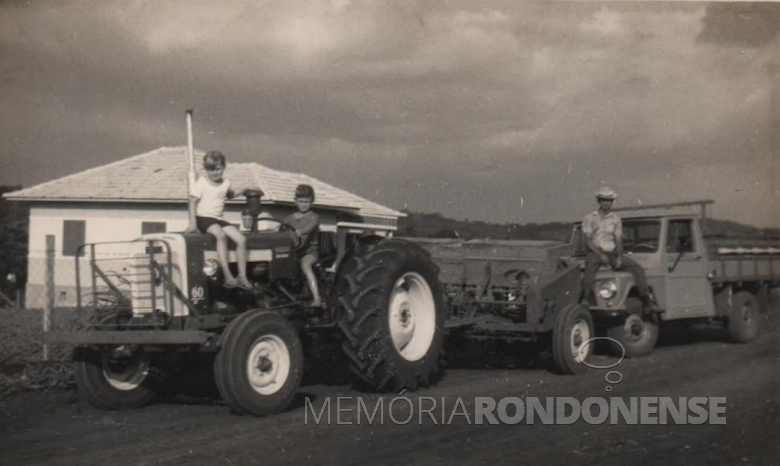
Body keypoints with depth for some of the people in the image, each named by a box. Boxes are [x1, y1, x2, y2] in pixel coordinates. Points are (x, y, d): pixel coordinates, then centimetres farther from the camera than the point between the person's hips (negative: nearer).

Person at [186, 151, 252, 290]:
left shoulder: (226, 184, 12)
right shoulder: (201, 183, -3)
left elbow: (229, 195, 35)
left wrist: (242, 191, 19)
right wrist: (193, 223, -13)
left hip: (218, 219, 6)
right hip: (203, 218, -6)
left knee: (241, 239, -13)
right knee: (221, 235, -35)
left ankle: (242, 276, -9)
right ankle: (227, 276, -41)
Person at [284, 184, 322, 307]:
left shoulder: (314, 217, 2)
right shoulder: (290, 218, 19)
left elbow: (311, 226, -20)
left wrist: (300, 232, -39)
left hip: (310, 250, -5)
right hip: (294, 250, 5)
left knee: (305, 264, -35)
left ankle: (316, 298, -43)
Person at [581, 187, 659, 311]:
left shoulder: (615, 219, 12)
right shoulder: (589, 219, 3)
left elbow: (618, 240, 8)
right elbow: (588, 240, -4)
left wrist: (619, 257, -9)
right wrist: (600, 255, -17)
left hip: (612, 253, 3)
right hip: (595, 253, -3)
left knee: (638, 269, -11)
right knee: (589, 274, -35)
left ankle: (646, 301, -10)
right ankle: (587, 300, -35)